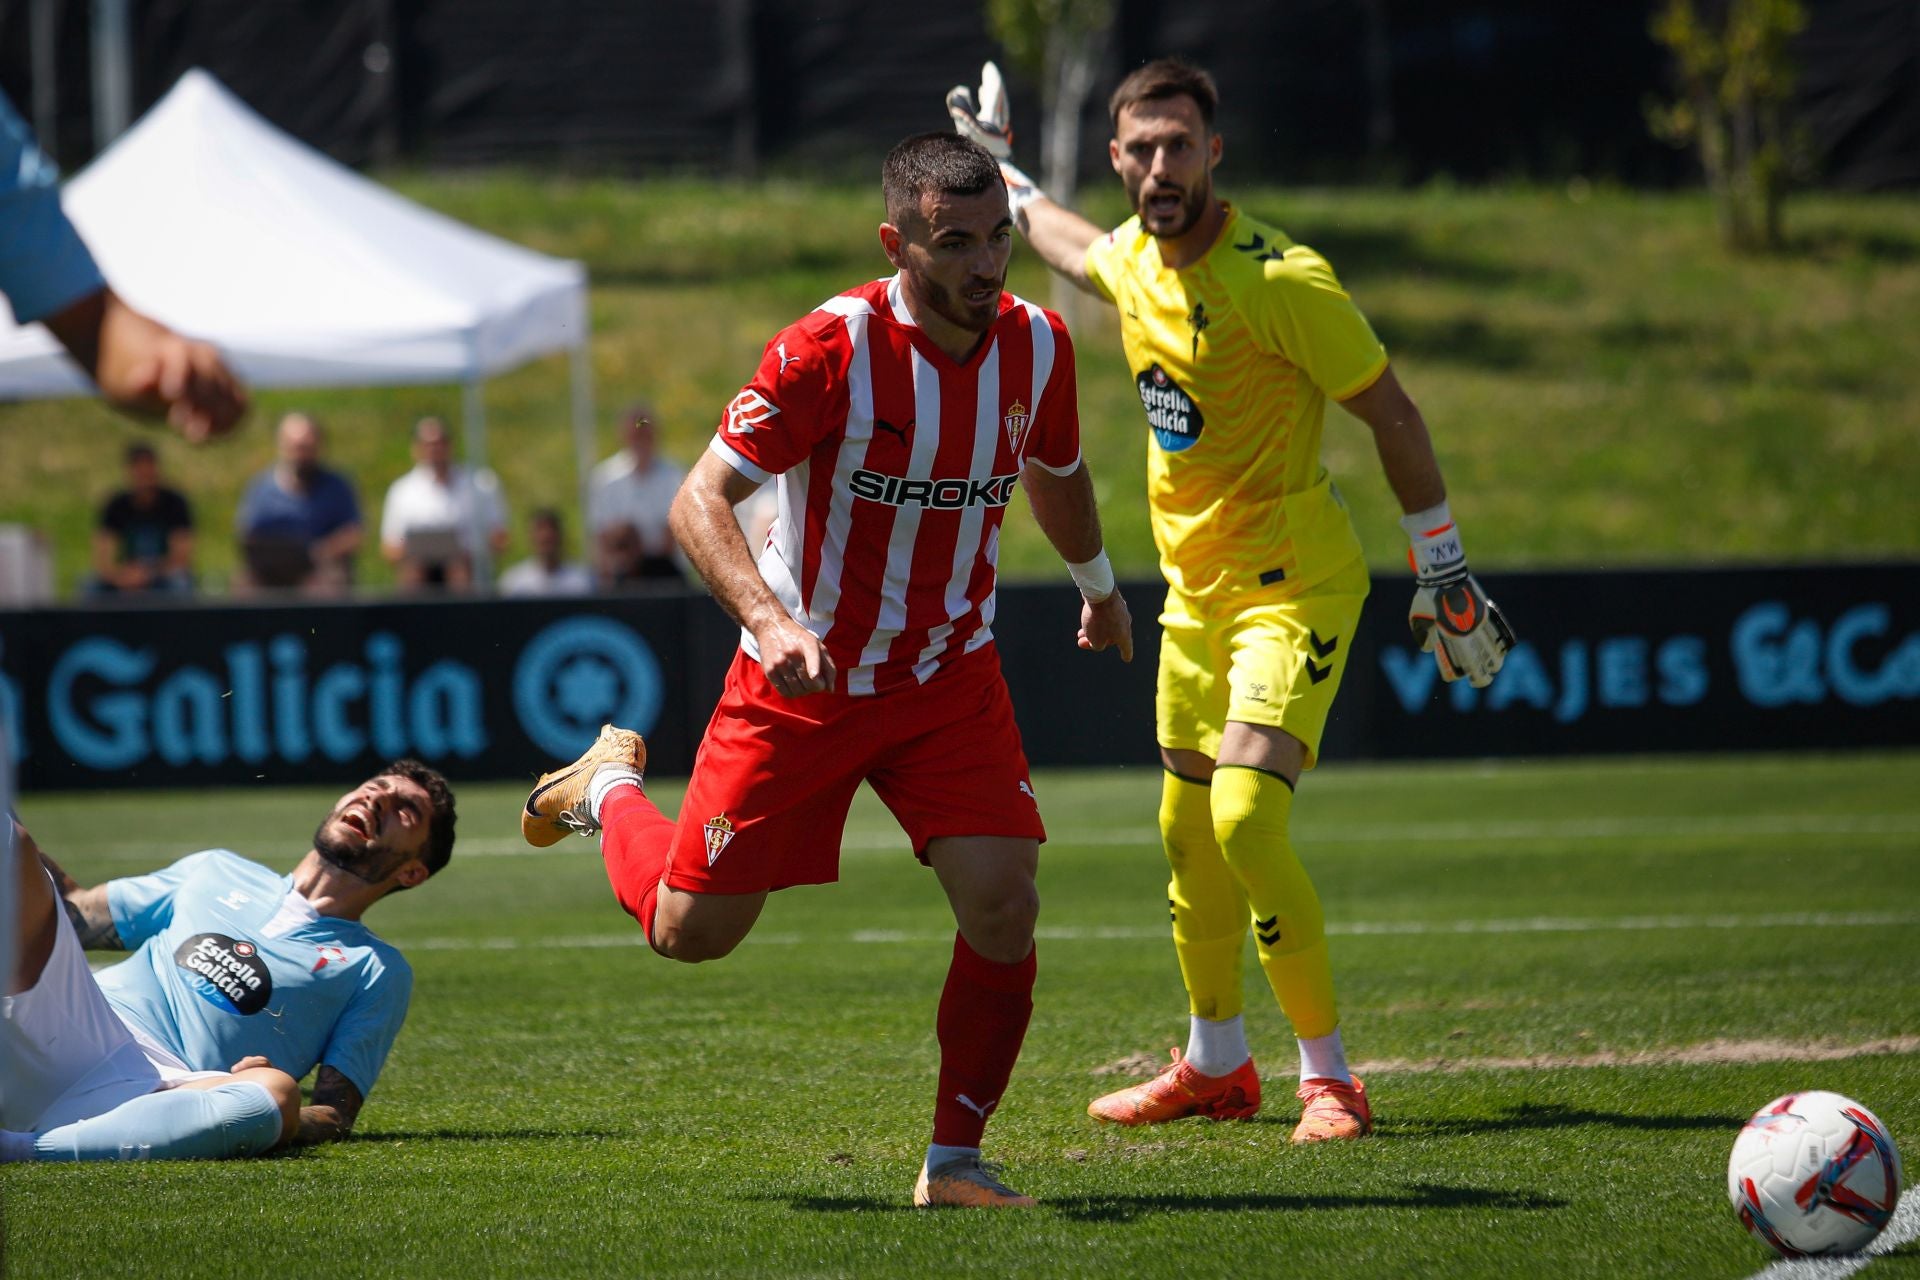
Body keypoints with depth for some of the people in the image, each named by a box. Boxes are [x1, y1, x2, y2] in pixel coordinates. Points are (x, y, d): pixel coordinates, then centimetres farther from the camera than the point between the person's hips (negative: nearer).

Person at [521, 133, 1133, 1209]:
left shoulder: (1037, 344, -7)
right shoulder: (830, 351, -24)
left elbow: (1056, 472, 17)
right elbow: (700, 498, -23)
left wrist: (1098, 584, 33)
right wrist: (770, 619, -40)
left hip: (953, 679, 3)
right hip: (803, 679, -3)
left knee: (1004, 908, -15)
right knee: (692, 932, 7)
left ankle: (956, 1158, 1)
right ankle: (611, 785, 40)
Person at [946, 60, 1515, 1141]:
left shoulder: (1280, 280, -21)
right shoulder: (1134, 257, 1)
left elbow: (1392, 414, -12)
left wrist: (1444, 571, -9)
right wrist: (1005, 177, 40)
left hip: (1294, 585, -8)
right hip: (1195, 590, 8)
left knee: (1246, 821, -22)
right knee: (1187, 836, 15)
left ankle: (1330, 1078, -12)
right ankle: (1216, 1066, 33)